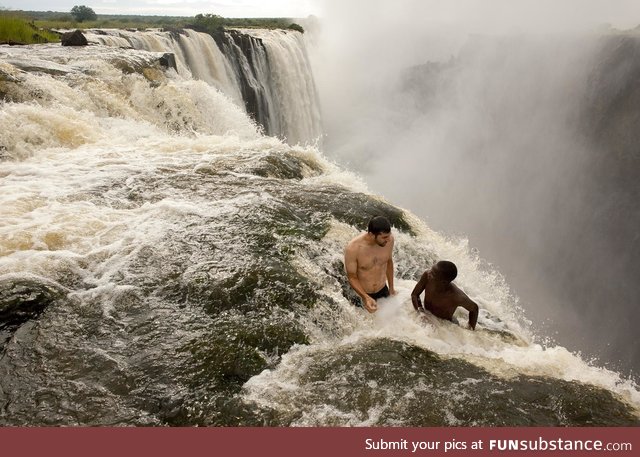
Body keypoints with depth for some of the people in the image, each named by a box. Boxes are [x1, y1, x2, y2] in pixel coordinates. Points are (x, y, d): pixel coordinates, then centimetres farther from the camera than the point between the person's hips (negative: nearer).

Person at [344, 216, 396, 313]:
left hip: (383, 289, 4)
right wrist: (366, 298, -32)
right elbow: (352, 277, -18)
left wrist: (391, 287, 12)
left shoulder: (388, 239, -20)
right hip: (365, 294, -3)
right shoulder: (353, 249, -32)